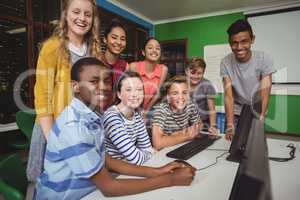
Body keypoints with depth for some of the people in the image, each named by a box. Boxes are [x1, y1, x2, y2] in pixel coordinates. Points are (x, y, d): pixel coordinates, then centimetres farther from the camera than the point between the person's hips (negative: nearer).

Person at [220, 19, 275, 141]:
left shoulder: (264, 59, -18)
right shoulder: (225, 62, -16)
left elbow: (264, 94, -24)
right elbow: (228, 95, -23)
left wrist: (260, 118, -37)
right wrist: (230, 124, -33)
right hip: (235, 112, 1)